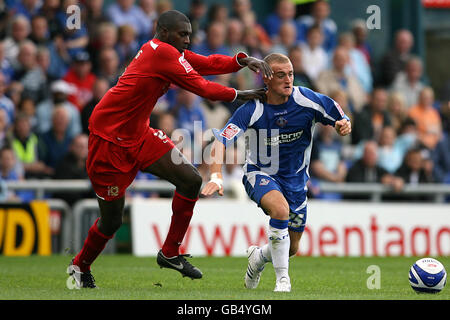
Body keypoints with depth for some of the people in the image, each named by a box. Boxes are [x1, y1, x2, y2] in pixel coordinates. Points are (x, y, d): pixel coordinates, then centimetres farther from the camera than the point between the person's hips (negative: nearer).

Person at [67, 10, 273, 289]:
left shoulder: (172, 53, 7)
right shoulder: (163, 53, -20)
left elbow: (208, 63, 2)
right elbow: (201, 88, -18)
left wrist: (244, 61, -15)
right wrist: (240, 95, -7)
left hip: (138, 135, 9)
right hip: (109, 138, -9)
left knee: (191, 180, -4)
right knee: (112, 221, 0)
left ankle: (170, 254, 7)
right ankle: (80, 267, 26)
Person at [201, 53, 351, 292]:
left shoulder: (307, 100, -15)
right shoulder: (253, 109, -21)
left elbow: (340, 120, -2)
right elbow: (220, 141, -28)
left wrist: (344, 125, -27)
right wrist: (216, 177, -43)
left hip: (295, 178, 3)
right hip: (260, 174, -3)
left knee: (291, 249, 7)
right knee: (280, 209, -37)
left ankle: (259, 256, 44)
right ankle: (282, 279, -24)